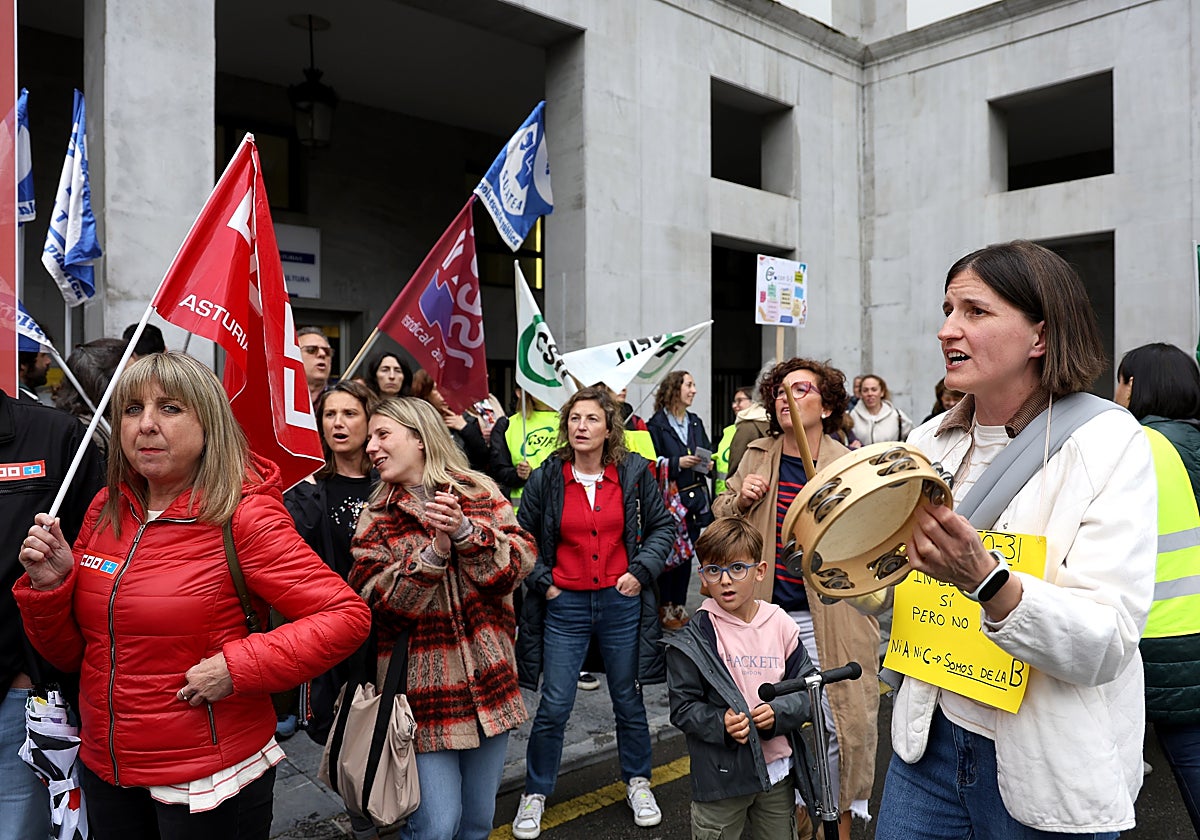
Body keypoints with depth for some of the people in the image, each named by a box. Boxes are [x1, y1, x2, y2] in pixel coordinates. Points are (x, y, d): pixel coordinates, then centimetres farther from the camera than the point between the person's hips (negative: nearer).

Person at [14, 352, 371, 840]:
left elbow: (347, 616, -21)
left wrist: (238, 667, -25)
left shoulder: (244, 517, -17)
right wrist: (49, 584, -10)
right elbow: (70, 653, 8)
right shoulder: (105, 510, 0)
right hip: (103, 772, 6)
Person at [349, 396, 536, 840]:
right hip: (423, 685, -2)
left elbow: (519, 561, -8)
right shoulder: (376, 517, 0)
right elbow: (376, 600, -11)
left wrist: (465, 531, -23)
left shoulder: (480, 492, 1)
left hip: (488, 683, 2)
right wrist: (433, 551, -23)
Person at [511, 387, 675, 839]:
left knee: (629, 699, 15)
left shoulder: (634, 472, -3)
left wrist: (641, 570, -6)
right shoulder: (546, 478, -5)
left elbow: (662, 526, 5)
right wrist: (543, 581, -3)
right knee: (554, 706, 3)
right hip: (565, 606, -1)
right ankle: (535, 793, 25)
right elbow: (523, 538, 5)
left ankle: (637, 782, 37)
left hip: (621, 602, 1)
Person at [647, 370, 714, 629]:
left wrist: (708, 464, 0)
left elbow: (708, 453, 20)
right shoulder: (656, 424, -6)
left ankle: (680, 604, 18)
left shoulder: (696, 422, 14)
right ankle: (665, 606, 8)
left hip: (696, 499, 6)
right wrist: (678, 463, -18)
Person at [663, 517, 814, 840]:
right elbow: (683, 708, -9)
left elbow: (807, 690, 2)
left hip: (778, 772, 3)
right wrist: (722, 724, -25)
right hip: (720, 775, -3)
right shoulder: (694, 639, -11)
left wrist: (778, 713, -16)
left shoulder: (780, 625, -3)